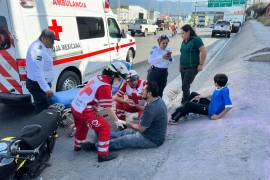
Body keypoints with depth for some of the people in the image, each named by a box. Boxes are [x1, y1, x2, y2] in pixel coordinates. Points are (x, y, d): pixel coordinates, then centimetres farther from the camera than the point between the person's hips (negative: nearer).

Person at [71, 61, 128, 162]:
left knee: (81, 126, 32)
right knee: (105, 128, 0)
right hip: (85, 112, -9)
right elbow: (108, 109, -15)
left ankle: (77, 146, 54)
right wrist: (117, 121, -3)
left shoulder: (98, 77, 5)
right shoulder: (105, 87, -19)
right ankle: (103, 154, 6)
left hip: (75, 106, 9)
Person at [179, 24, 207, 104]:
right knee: (185, 87, 12)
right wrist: (181, 65, 15)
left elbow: (204, 52, -16)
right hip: (183, 68, 7)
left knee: (185, 87, -10)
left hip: (192, 68, -7)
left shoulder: (196, 39, -11)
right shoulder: (184, 42, 11)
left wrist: (201, 65, -14)